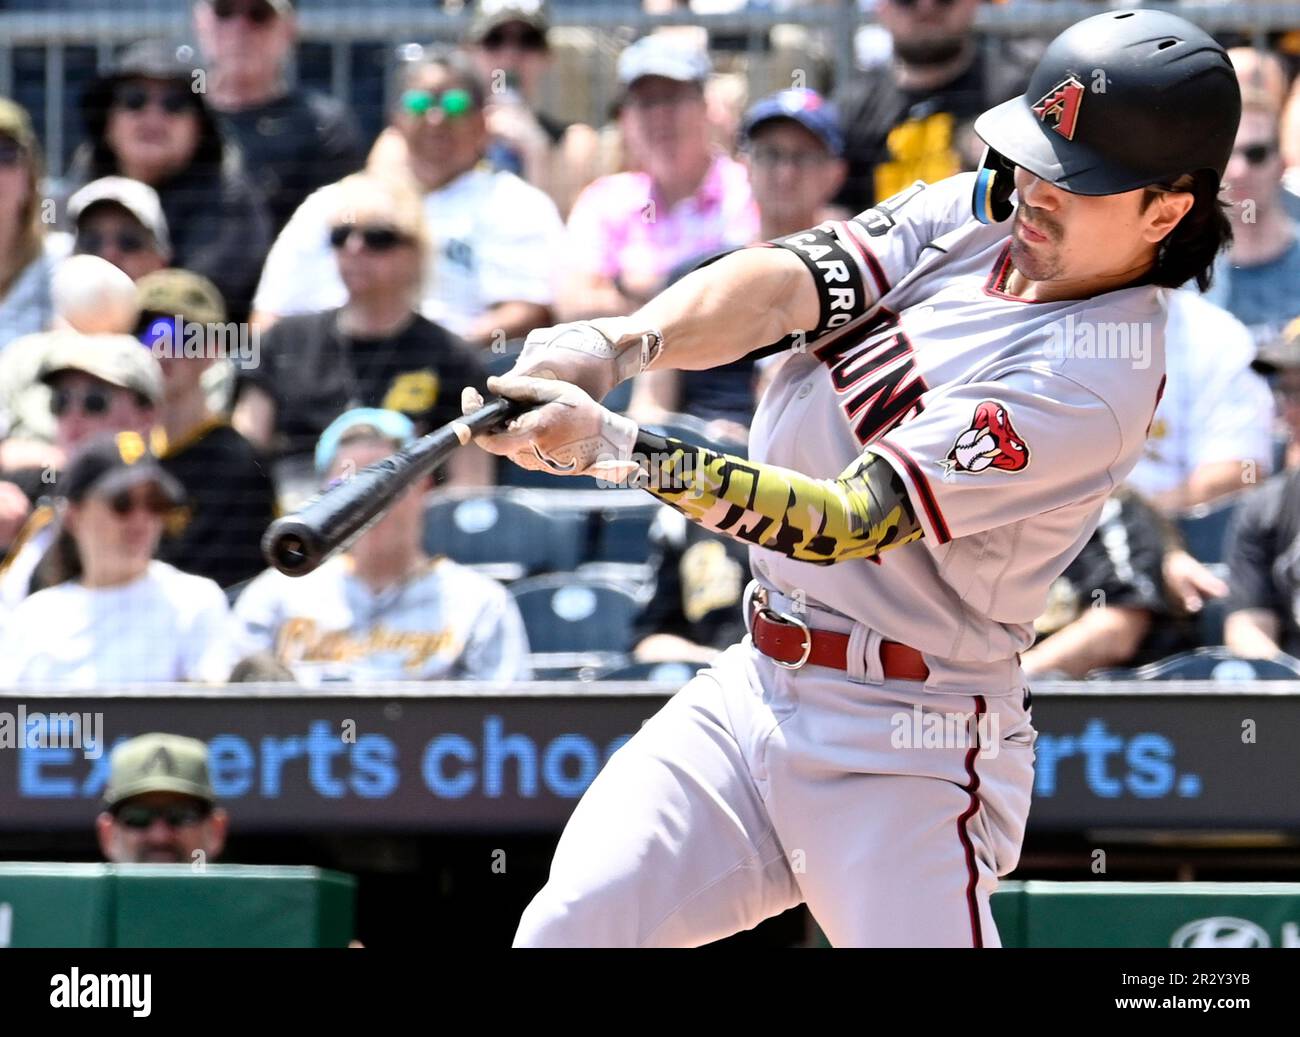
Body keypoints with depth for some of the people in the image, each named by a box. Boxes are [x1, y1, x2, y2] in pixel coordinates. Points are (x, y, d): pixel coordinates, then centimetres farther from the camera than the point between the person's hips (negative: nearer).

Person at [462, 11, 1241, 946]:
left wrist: (612, 445, -33)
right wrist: (618, 344, -28)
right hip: (753, 686, 7)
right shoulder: (968, 215, 5)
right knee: (567, 932, -4)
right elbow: (782, 284, -8)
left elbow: (842, 521, -26)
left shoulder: (1097, 384, -20)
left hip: (906, 748, -7)